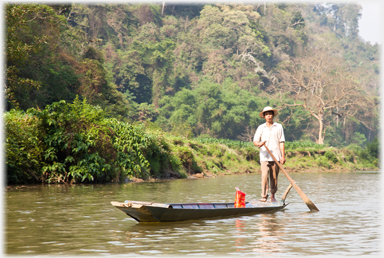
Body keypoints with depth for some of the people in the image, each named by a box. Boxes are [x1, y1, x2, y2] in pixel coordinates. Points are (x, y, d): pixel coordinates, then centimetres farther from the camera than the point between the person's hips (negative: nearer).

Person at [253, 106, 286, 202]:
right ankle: (264, 196, -10)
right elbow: (255, 141, 3)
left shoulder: (279, 127, 8)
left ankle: (273, 196, 17)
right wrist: (259, 144, -21)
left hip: (276, 156, 1)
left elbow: (281, 142, 5)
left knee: (274, 177, 5)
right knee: (264, 175, -13)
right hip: (264, 156, -1)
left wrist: (283, 156, -1)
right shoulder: (261, 127, 9)